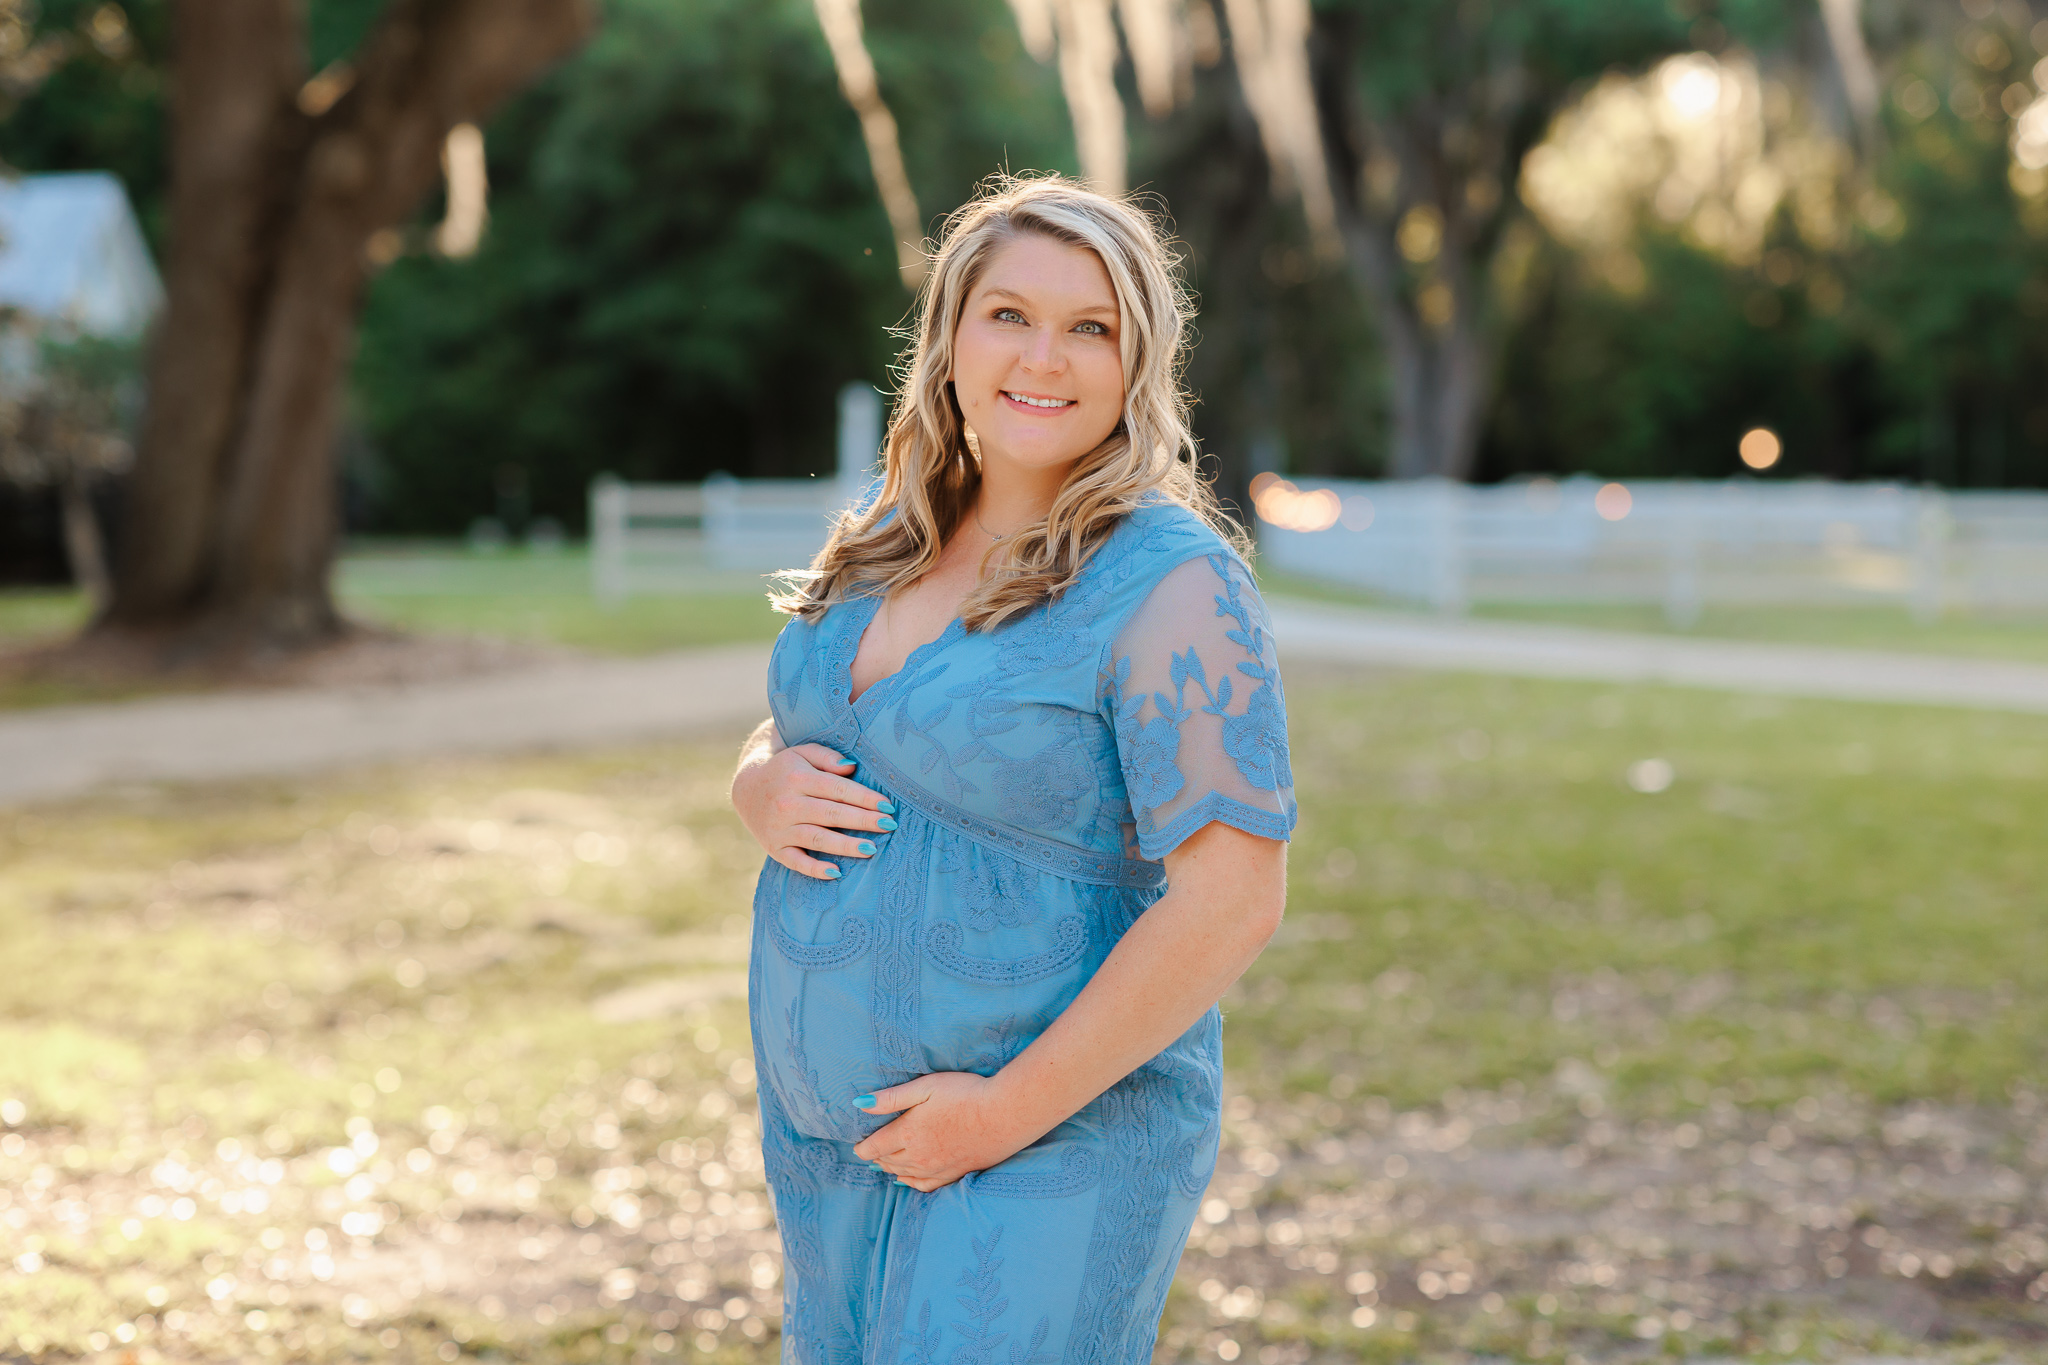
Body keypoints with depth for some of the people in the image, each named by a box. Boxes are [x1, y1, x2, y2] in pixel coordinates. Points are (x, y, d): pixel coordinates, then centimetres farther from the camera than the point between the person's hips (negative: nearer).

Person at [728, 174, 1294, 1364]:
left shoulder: (1171, 585, -17)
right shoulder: (892, 538, 6)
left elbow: (1232, 901, -22)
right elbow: (778, 745, 16)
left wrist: (1009, 1110, -20)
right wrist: (771, 794, -9)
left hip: (1059, 1144, -7)